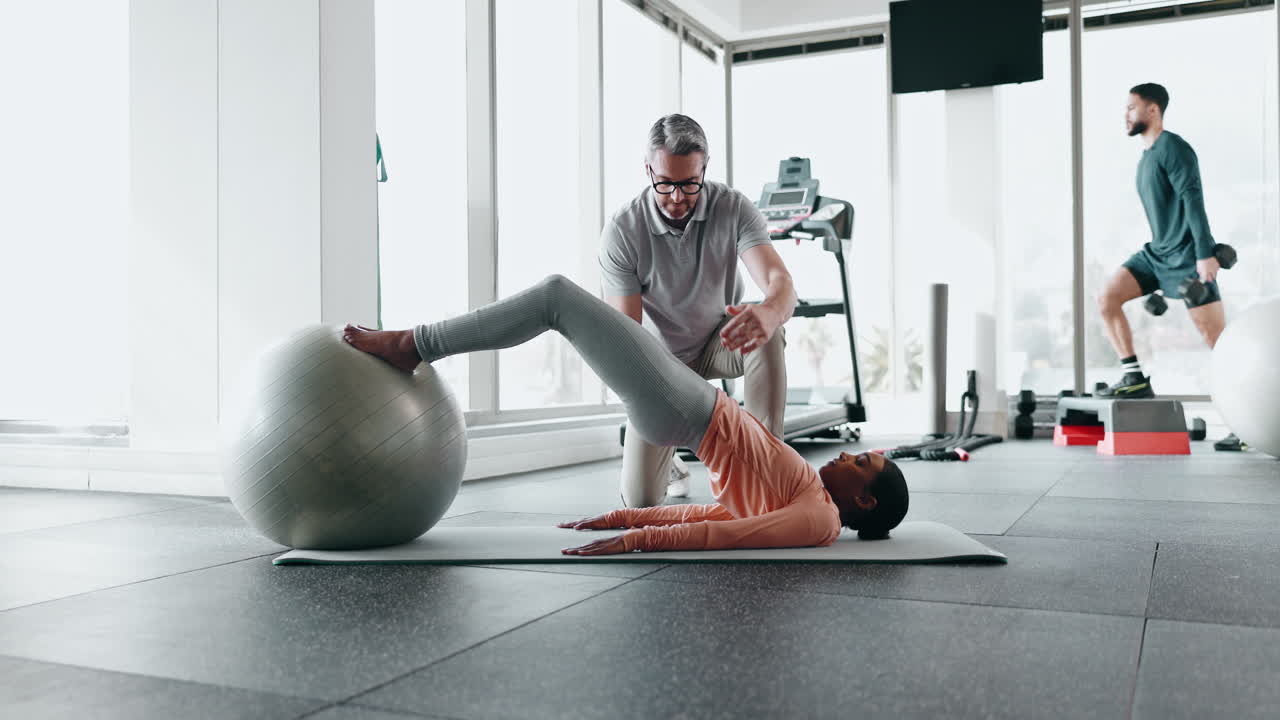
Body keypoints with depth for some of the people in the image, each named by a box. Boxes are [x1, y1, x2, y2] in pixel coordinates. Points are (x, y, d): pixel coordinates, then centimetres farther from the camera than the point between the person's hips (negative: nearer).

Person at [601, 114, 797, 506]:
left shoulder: (733, 208, -20)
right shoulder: (621, 231, -23)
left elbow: (780, 281, -34)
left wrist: (770, 312, -60)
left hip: (720, 342, 1)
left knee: (766, 333, -37)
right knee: (640, 499, -8)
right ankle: (668, 463, 30)